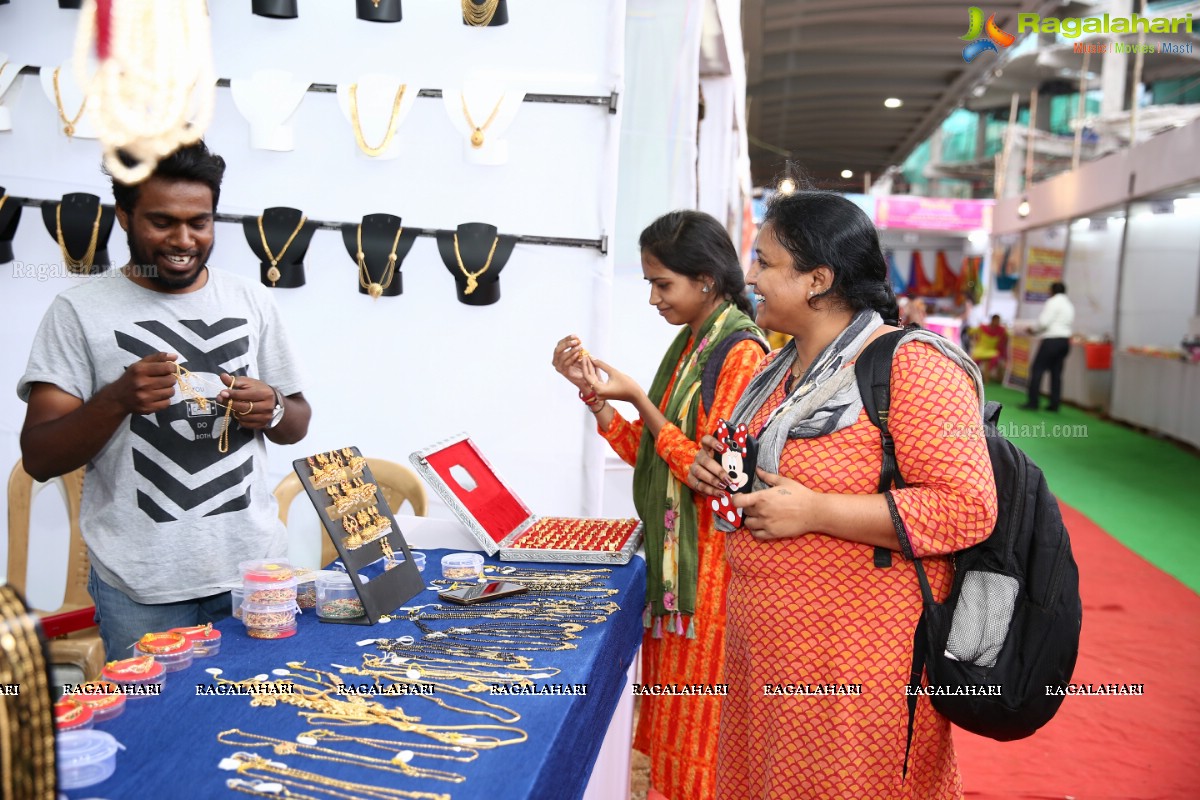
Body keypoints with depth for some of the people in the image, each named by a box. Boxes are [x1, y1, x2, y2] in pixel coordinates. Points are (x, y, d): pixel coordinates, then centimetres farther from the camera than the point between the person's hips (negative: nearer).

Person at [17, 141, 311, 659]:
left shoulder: (252, 301, 7)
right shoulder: (79, 311, -2)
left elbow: (298, 425, 14)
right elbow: (39, 459, -5)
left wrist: (272, 410, -9)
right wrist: (118, 399, -22)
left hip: (255, 568, 3)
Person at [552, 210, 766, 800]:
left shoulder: (741, 353, -16)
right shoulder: (690, 344, 11)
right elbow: (647, 453, 10)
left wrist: (637, 397, -19)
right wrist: (592, 392, 0)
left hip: (708, 562, -8)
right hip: (669, 553, 8)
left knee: (697, 725, 5)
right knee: (670, 713, 18)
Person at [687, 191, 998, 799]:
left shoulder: (912, 365, -15)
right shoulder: (778, 368, 12)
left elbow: (967, 508, -23)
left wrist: (813, 511, -25)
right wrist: (719, 471, 4)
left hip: (856, 666, -8)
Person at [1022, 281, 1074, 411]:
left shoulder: (1053, 302, -7)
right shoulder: (1069, 306, 18)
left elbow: (1044, 322, -16)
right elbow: (1070, 323, 14)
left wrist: (1033, 330, 3)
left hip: (1052, 340, -8)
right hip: (1065, 340, 8)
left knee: (1037, 369, -4)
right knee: (1056, 372, 10)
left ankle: (1032, 402, -8)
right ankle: (1054, 404, 8)